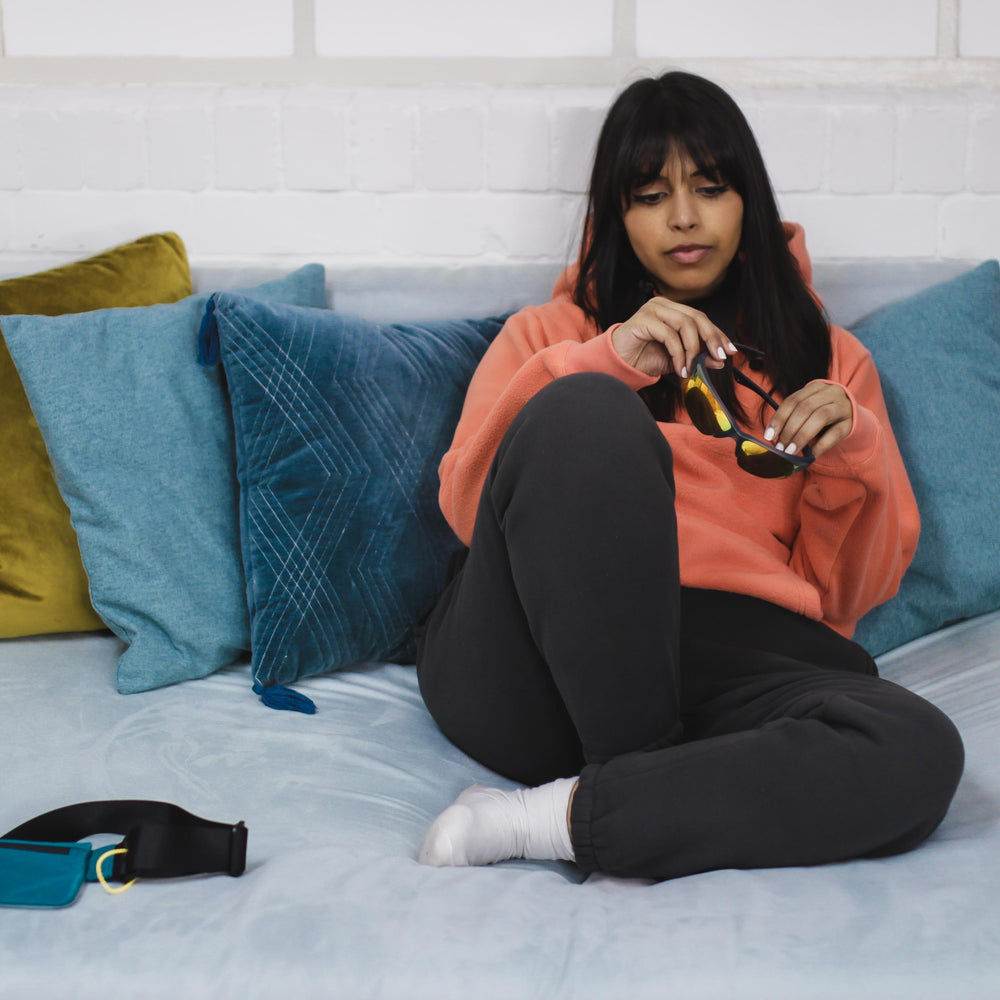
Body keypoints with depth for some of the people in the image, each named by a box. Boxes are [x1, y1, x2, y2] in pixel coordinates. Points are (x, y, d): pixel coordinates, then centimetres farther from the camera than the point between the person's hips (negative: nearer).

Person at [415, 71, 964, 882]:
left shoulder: (827, 359, 25)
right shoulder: (553, 333, 23)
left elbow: (853, 590, 18)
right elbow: (468, 505, 4)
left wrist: (853, 454, -1)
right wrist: (603, 362, -8)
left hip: (733, 657, 1)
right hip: (534, 669, -1)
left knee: (918, 752, -31)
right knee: (587, 414, -29)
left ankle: (558, 818, -25)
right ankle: (640, 777, -22)